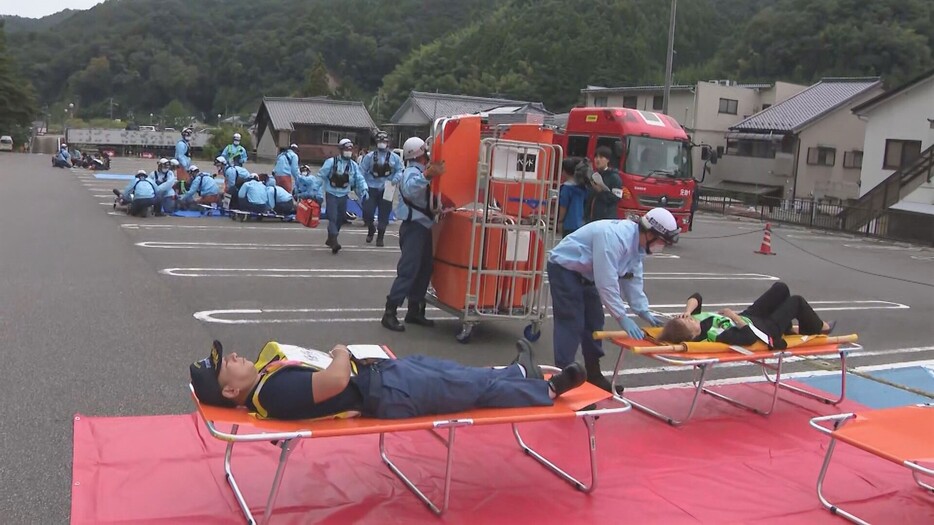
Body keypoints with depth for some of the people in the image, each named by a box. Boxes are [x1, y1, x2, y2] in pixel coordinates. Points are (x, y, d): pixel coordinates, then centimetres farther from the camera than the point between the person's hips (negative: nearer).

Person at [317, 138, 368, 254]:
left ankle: (330, 239, 29)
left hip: (343, 195, 5)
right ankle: (334, 241, -20)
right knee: (333, 217, -14)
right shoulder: (331, 162, -9)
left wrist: (364, 190, -12)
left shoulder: (353, 165, 3)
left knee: (341, 218, 12)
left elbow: (359, 179, 4)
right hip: (331, 194, -5)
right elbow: (321, 176, -5)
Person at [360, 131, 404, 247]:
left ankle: (380, 237, 20)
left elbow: (400, 171, 5)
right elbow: (362, 171, 3)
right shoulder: (369, 156, 1)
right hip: (372, 189, -1)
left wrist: (395, 180, -14)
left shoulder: (394, 157, 3)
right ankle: (371, 229, 24)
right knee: (367, 212, -7)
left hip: (386, 190, 1)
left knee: (384, 214, 4)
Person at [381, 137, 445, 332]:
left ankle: (414, 311, 21)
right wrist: (427, 175, -55)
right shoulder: (412, 173, -16)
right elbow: (410, 189, -40)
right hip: (414, 227, -10)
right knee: (408, 270, -12)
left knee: (424, 269, 13)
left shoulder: (419, 172, 16)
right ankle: (390, 313, -11)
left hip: (422, 227, 10)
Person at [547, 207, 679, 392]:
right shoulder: (614, 237, -33)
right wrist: (622, 317, -31)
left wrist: (643, 311, -1)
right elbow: (606, 282, -35)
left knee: (594, 322, 12)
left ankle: (593, 374, 23)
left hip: (586, 273, 10)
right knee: (571, 323, -14)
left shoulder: (636, 243, -2)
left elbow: (632, 279, 6)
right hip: (564, 268, -10)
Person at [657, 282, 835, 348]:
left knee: (781, 288, 17)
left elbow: (696, 297, -16)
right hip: (764, 329, -7)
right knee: (797, 301, 9)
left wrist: (687, 310, -34)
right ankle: (820, 328, 42)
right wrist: (733, 315, -30)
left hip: (748, 317, 7)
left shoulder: (694, 320, -22)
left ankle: (789, 329, 45)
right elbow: (750, 335, -38)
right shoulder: (718, 337, -44)